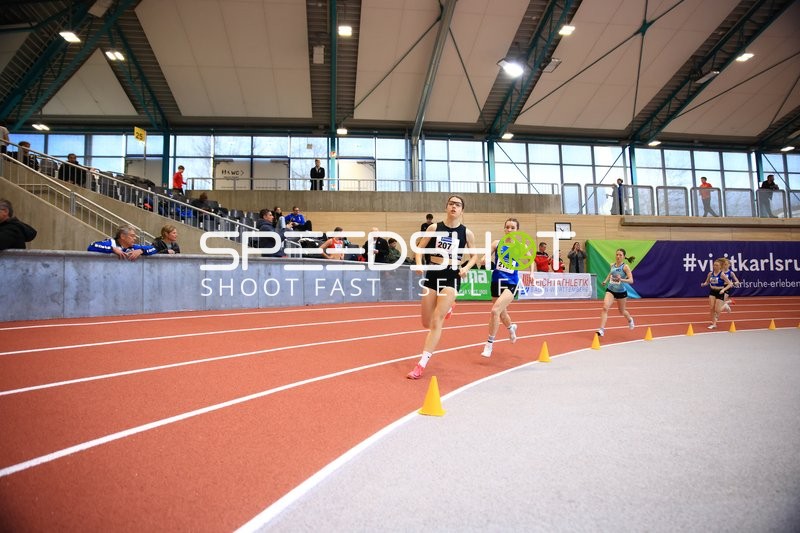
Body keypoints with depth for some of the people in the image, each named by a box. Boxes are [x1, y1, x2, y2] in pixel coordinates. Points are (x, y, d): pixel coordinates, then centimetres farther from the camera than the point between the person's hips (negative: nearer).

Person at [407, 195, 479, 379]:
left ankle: (421, 364, -7)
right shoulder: (434, 227, 0)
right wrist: (419, 264, -11)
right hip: (433, 274, 3)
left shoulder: (466, 232, -1)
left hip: (452, 276, -2)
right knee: (426, 323, 10)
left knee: (437, 321, -12)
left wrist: (466, 268, -8)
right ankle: (446, 307, 47)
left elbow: (474, 255, 10)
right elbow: (420, 247, 8)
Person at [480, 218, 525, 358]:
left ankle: (489, 343, -7)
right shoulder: (497, 243, 0)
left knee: (495, 310, -23)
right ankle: (511, 327, 58)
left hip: (511, 284, -3)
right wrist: (485, 260, -21)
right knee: (502, 313, 21)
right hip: (496, 282, 3)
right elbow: (484, 259, 2)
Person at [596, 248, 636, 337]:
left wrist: (621, 279, -36)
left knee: (622, 311, 18)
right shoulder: (612, 265, 0)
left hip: (621, 292, -3)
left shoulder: (625, 267, -13)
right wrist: (606, 280, 8)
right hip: (610, 290, 3)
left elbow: (631, 280, -20)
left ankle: (630, 319, 54)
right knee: (605, 308, -19)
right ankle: (601, 330, -20)